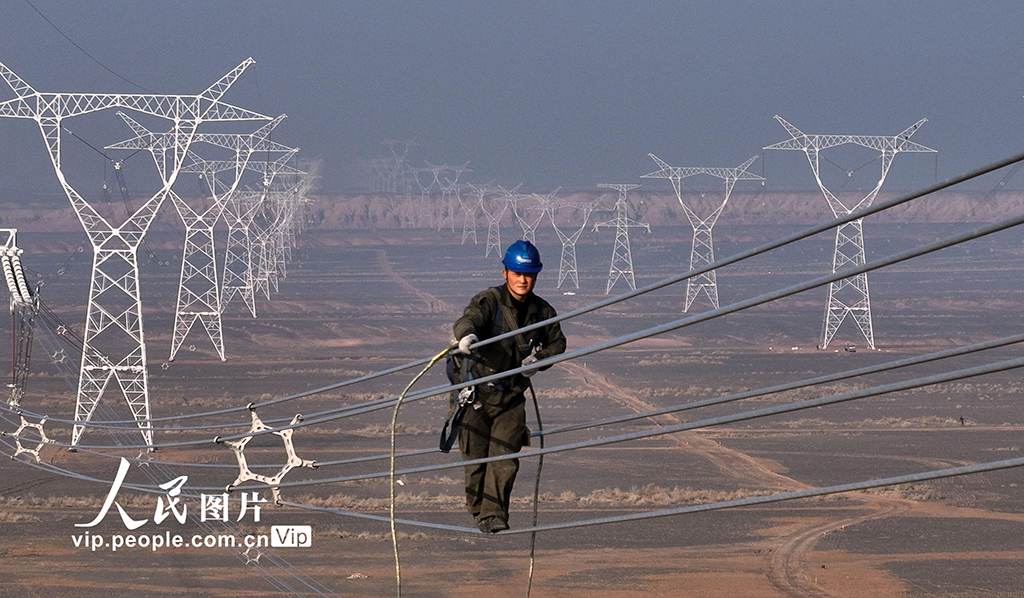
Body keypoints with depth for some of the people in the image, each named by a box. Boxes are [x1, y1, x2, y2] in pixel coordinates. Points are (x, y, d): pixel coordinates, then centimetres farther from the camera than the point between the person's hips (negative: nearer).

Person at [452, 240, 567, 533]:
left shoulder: (542, 311, 2)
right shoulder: (489, 301, -12)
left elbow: (558, 343, 20)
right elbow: (468, 319, -34)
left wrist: (539, 359, -1)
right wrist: (466, 335, -58)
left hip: (512, 396, 2)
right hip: (479, 392, -2)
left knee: (505, 459, -11)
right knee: (476, 459, 5)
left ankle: (494, 514, -4)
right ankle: (478, 510, 27)